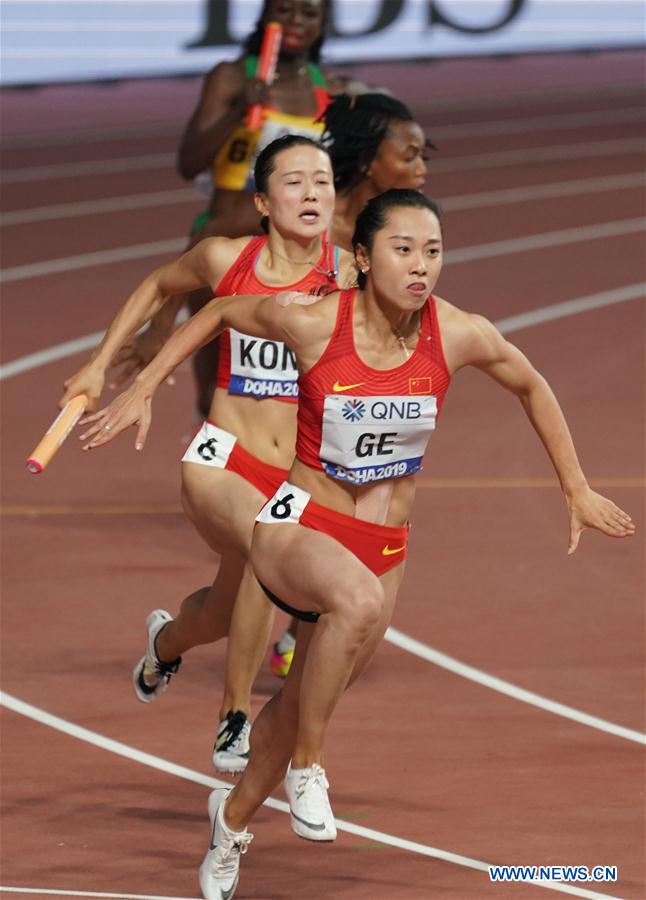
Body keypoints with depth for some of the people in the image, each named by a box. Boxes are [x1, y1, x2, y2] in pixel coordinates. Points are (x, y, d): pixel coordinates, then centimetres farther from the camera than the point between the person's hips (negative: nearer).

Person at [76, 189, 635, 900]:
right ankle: (306, 765, -18)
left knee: (303, 701, 17)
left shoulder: (458, 335, -12)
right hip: (298, 522, -4)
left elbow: (532, 388, 8)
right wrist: (143, 389, 0)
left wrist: (576, 491, 13)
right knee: (359, 598, -38)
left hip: (384, 544, 4)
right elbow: (220, 313, 2)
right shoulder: (313, 322, -18)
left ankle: (233, 818, 46)